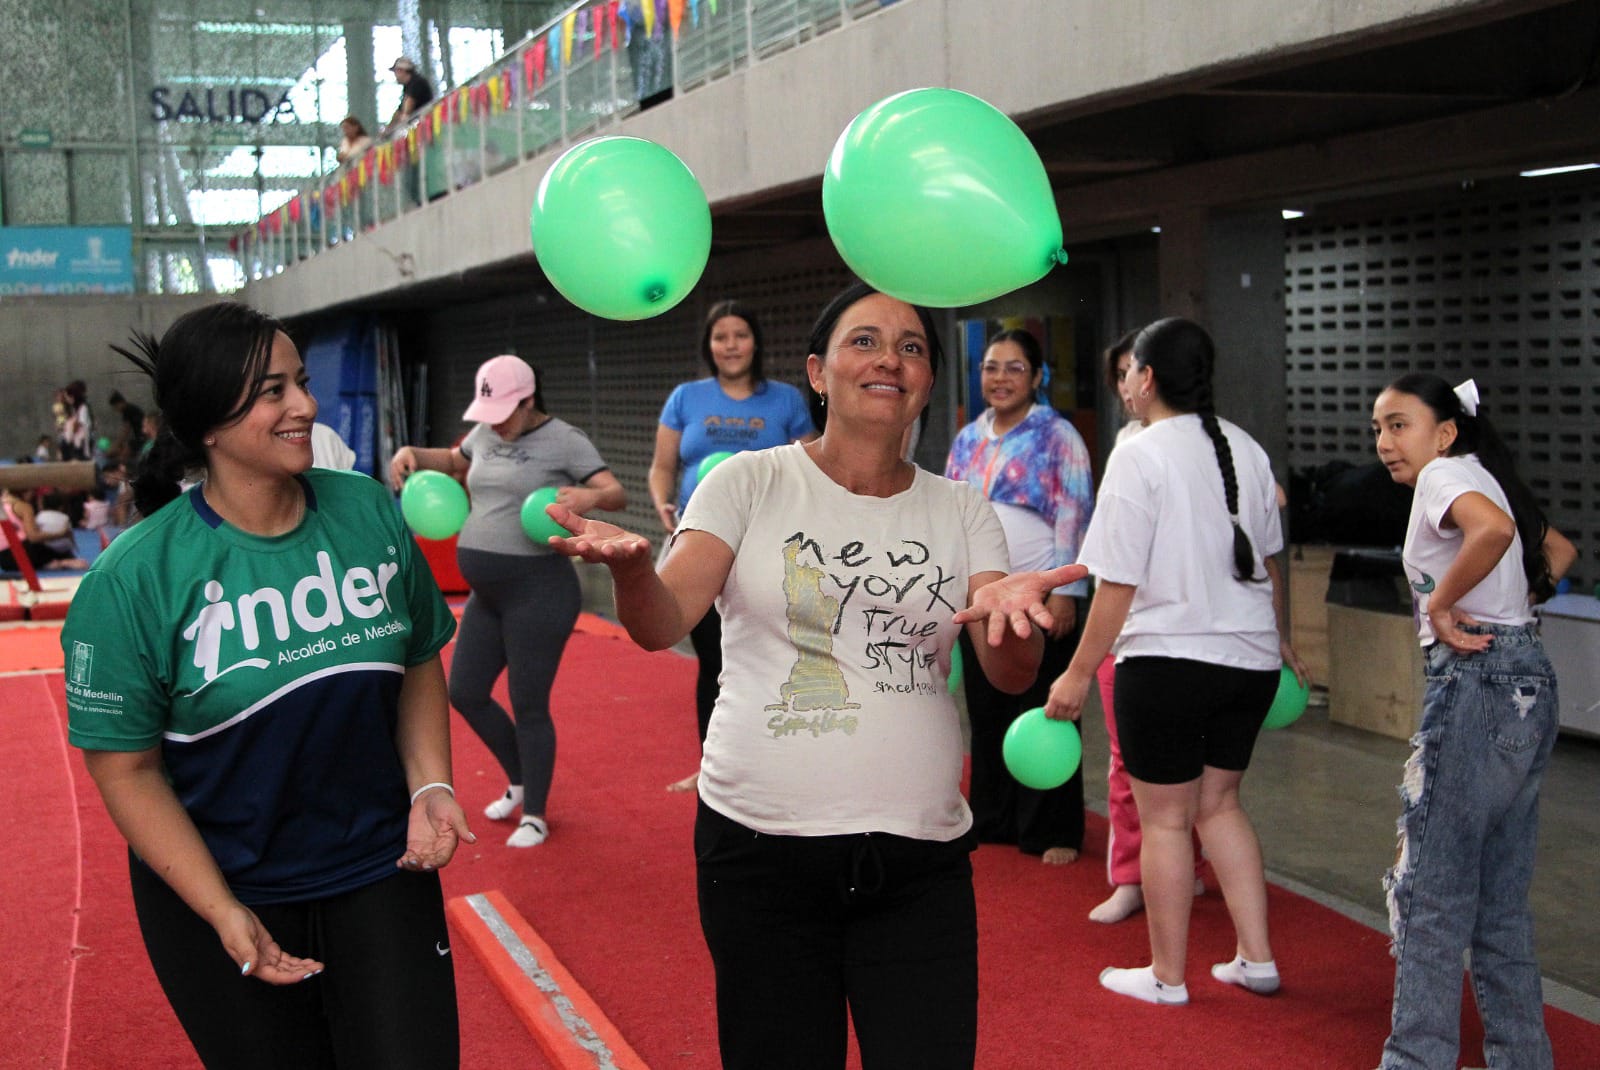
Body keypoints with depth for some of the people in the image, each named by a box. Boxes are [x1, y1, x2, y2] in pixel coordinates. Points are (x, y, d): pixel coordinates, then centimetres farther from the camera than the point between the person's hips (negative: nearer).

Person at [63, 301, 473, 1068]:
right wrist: (223, 914, -15)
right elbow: (126, 767, -11)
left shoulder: (370, 512, -5)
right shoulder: (134, 577, -15)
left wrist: (430, 786, -7)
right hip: (221, 893, -2)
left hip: (380, 871, 2)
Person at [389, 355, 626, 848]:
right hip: (487, 594, 8)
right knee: (465, 693, 12)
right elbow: (453, 461, 30)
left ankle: (534, 816, 16)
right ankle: (520, 783, 33)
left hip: (538, 593, -8)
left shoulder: (564, 440, -11)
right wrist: (412, 454, 10)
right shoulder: (485, 434, 10)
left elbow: (617, 493, -16)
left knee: (529, 708, -1)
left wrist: (590, 496, -39)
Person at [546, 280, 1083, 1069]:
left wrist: (1010, 606, -26)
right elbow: (662, 624, -11)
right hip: (761, 848, -2)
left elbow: (1009, 674, -3)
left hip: (921, 861, 2)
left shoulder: (960, 511, 7)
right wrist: (630, 565, -34)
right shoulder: (751, 483, -1)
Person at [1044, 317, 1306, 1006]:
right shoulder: (1245, 449, 7)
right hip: (1249, 658, 7)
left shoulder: (1140, 455, -13)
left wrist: (1080, 672, -8)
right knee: (1219, 803, 20)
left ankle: (1167, 976, 18)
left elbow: (1119, 582, -15)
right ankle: (1257, 959, 23)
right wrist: (1278, 638, 33)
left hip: (1169, 659, -7)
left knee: (1165, 818, 6)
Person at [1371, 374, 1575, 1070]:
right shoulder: (1484, 479, 18)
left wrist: (1441, 603, -21)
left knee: (1430, 892, -2)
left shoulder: (1446, 472, -10)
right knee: (1501, 899, 17)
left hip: (1477, 684, -10)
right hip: (1525, 682, 10)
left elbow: (1494, 528, -33)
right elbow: (1559, 552, 30)